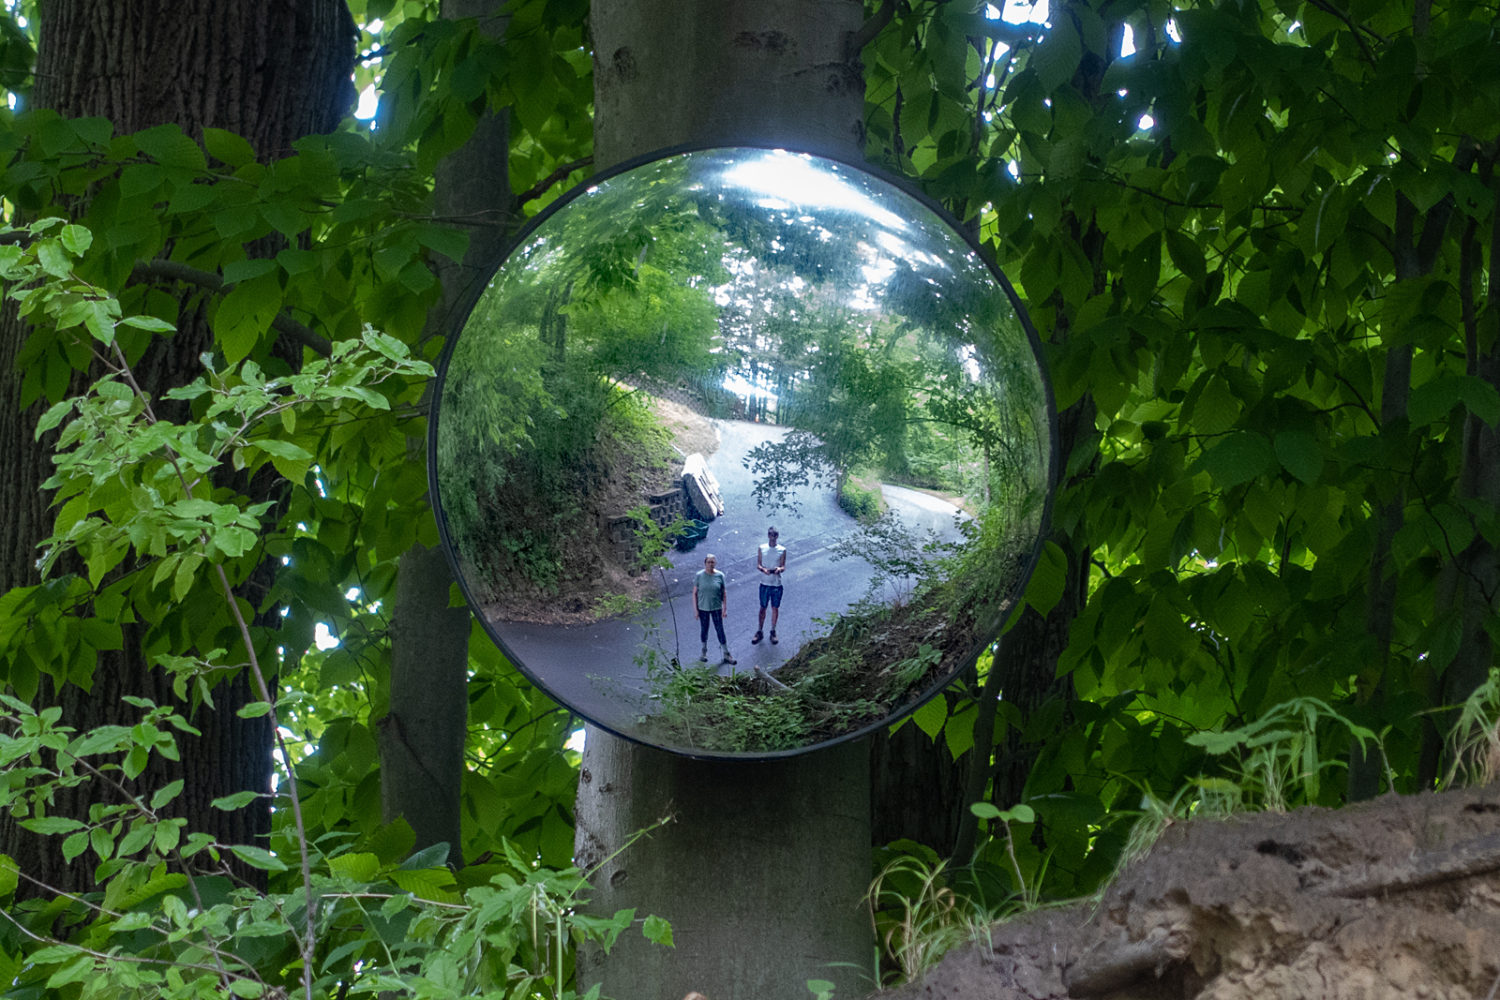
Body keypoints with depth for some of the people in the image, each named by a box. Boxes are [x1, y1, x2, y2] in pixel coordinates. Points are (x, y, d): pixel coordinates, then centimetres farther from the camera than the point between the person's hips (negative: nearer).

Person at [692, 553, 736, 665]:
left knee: (720, 630, 3)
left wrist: (725, 608, -2)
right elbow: (695, 593, -3)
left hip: (716, 608, 0)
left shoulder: (719, 576, -6)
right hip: (703, 608, 0)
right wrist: (695, 609, -5)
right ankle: (704, 652, 32)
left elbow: (724, 593, 0)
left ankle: (726, 655, 10)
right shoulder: (699, 576, -7)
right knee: (704, 630, 13)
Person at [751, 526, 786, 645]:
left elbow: (783, 567, -2)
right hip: (765, 583, 0)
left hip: (777, 584, 0)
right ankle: (759, 631, 18)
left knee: (775, 608, 9)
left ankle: (773, 632, 23)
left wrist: (779, 569, -26)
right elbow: (758, 565, -1)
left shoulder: (782, 550, -2)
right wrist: (763, 569, -23)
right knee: (763, 608, 7)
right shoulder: (762, 548, -1)